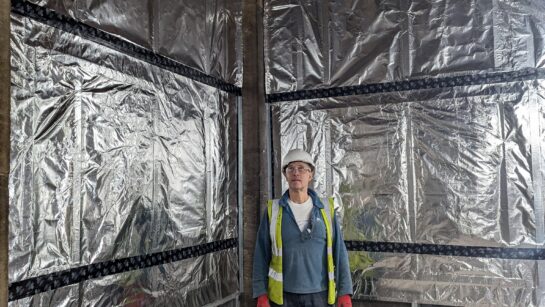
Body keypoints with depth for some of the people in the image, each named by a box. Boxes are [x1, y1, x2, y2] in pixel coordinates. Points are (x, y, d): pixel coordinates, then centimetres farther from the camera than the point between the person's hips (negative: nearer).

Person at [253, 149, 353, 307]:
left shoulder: (326, 209, 1)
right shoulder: (273, 210, -2)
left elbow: (339, 252, 0)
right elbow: (262, 255, -1)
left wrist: (345, 292, -6)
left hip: (319, 294, 1)